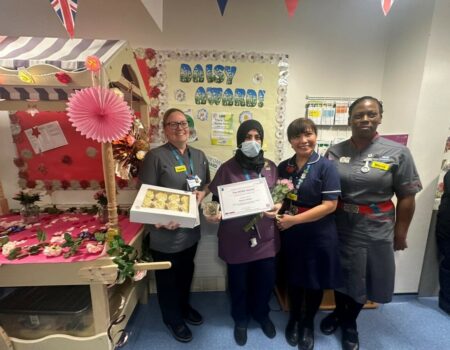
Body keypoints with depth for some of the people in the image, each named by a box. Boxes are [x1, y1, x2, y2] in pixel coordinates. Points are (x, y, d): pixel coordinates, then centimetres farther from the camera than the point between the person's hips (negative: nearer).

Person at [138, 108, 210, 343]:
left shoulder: (199, 156, 6)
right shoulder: (155, 156, -13)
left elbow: (207, 184, 14)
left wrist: (202, 194, -7)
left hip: (191, 229, 6)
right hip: (165, 233, -5)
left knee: (186, 272, 26)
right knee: (167, 277, 17)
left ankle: (184, 306, 53)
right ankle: (173, 319, 44)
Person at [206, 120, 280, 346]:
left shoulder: (271, 167, 3)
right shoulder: (227, 168, -7)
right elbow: (216, 199, -4)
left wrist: (278, 207, -12)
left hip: (265, 236, 3)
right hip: (236, 238, -2)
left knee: (266, 281, 19)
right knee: (238, 283, 16)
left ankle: (261, 314, 52)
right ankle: (240, 319, 49)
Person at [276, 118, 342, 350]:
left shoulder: (326, 167, -12)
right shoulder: (283, 167, 2)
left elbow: (330, 205, -18)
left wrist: (294, 219, -21)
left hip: (319, 235, -3)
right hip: (290, 234, 3)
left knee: (315, 282, 16)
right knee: (294, 279, 19)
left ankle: (308, 323, 42)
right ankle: (294, 318, 45)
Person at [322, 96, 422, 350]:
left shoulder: (398, 153, -7)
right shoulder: (335, 152, -3)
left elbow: (407, 197, -3)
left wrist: (400, 233, -2)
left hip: (374, 230, -1)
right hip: (339, 226, 1)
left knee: (363, 279, 16)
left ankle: (350, 322, 43)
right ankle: (338, 312, 48)